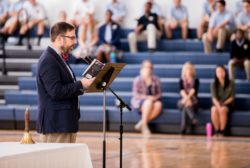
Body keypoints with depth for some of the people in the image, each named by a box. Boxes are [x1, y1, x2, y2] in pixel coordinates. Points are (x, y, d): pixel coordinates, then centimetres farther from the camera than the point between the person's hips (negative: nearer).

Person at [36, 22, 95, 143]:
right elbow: (56, 91, -23)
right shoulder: (48, 61, -15)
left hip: (65, 123, 10)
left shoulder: (58, 58, 18)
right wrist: (81, 84, -18)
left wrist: (83, 84, 4)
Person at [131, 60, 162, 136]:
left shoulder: (156, 80, 6)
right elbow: (135, 94, -9)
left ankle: (141, 123, -23)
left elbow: (159, 93, 8)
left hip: (153, 100, 4)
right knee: (149, 102, -38)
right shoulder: (138, 80, -4)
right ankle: (144, 125, -28)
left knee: (159, 105, -32)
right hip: (139, 102, -3)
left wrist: (155, 97, -15)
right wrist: (147, 97, -24)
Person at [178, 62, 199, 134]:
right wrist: (187, 98, -30)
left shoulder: (196, 80, 7)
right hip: (182, 101, 1)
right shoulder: (182, 81, 11)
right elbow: (181, 91, -7)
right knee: (185, 105, -37)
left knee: (185, 107, -35)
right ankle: (193, 119, -63)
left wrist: (188, 98, -32)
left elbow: (193, 91, -12)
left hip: (193, 101, 0)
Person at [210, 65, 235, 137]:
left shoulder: (231, 83, -5)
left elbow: (232, 97, -3)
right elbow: (214, 97, -12)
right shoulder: (214, 84, -2)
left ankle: (222, 131, -30)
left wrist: (223, 104, -16)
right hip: (217, 104, 1)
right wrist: (218, 105, -31)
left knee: (223, 110, -37)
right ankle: (217, 131, -26)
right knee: (214, 110, -35)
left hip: (227, 104, -1)